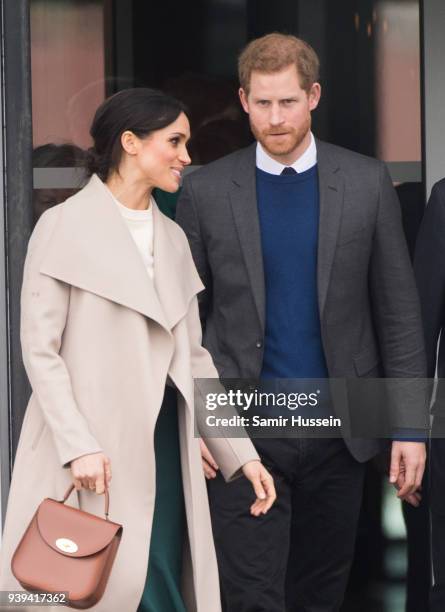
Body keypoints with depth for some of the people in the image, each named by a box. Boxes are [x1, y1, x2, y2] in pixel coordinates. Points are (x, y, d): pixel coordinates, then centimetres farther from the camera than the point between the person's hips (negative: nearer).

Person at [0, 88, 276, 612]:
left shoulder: (173, 237, 15)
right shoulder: (65, 226, -3)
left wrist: (241, 453, 11)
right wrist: (79, 445, -17)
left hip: (163, 445, 6)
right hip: (94, 449, -6)